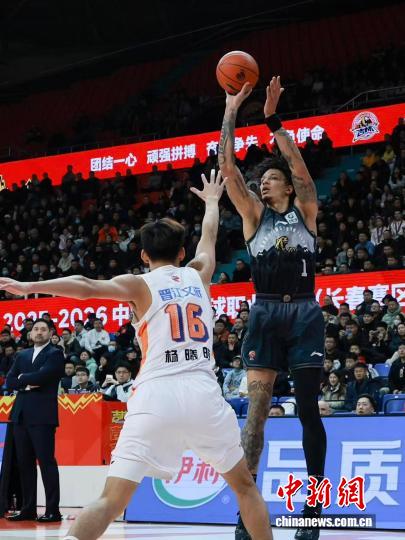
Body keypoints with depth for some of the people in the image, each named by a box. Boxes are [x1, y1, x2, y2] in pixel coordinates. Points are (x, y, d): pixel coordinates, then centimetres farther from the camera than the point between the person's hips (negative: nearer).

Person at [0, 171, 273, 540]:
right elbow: (209, 237, 41)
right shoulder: (198, 275, 19)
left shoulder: (139, 284, 9)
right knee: (245, 484, 23)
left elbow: (87, 286, -10)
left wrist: (30, 287, -14)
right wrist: (212, 201, 60)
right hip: (203, 393, 2)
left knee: (111, 501, -5)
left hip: (156, 396, -2)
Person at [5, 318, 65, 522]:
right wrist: (27, 384, -6)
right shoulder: (22, 356, 20)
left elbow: (42, 376, -14)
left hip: (42, 415, -6)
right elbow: (9, 382, 10)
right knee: (24, 463, 6)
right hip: (21, 414, 6)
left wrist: (22, 378, 2)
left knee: (46, 461, -8)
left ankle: (52, 510, -8)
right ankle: (28, 509, 11)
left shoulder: (55, 354, 1)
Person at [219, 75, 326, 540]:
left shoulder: (304, 210, 9)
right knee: (256, 408, -6)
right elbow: (227, 167, 2)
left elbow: (299, 165, -6)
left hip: (304, 313, -1)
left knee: (308, 409, 2)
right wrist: (231, 113, -2)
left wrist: (272, 118, -11)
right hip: (266, 312, 1)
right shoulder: (254, 214, 11)